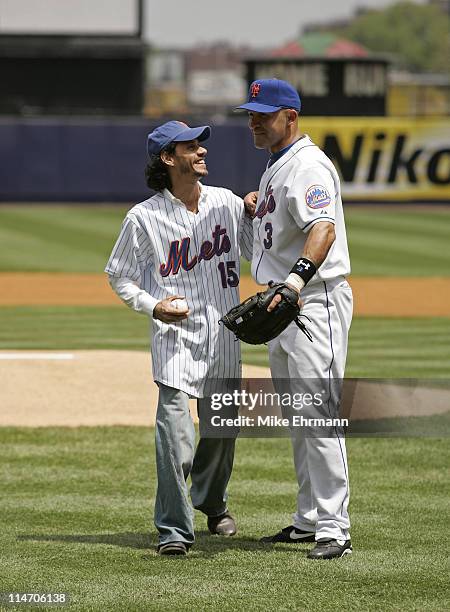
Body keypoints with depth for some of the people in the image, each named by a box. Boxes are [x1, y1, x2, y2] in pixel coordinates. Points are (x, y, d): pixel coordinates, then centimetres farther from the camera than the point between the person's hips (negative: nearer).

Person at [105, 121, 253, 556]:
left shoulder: (228, 204, 4)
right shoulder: (144, 218, -6)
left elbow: (259, 253, 12)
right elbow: (119, 275, 4)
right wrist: (152, 306, -13)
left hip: (224, 335, 4)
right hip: (176, 335, -4)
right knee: (176, 432, -16)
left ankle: (212, 502, 41)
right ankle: (175, 529, -8)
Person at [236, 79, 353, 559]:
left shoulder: (307, 165, -16)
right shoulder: (276, 167, 16)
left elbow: (324, 227, -32)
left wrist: (297, 278, -47)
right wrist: (257, 201, 14)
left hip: (316, 300, -11)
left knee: (318, 413, -14)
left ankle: (334, 528, -16)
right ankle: (309, 520, 22)